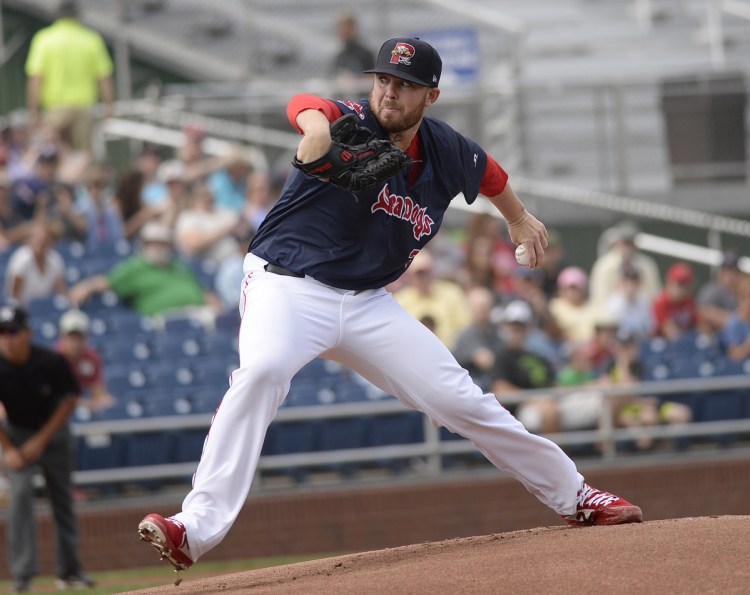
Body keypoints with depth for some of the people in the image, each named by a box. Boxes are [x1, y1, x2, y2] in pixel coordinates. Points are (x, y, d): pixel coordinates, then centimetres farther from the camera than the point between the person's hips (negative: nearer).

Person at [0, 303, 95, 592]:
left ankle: (69, 571, 19)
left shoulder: (52, 362, -22)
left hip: (54, 432, 1)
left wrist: (41, 441, -12)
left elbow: (69, 401, -9)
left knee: (63, 501, 6)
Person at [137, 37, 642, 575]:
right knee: (262, 370, -34)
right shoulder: (355, 126, -16)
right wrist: (317, 126, -64)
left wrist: (519, 219, 37)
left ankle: (573, 495, 23)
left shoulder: (446, 153, 0)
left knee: (461, 401, 3)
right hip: (287, 284, -5)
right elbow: (306, 107, -41)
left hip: (368, 303, 5)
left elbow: (486, 171, 25)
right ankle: (197, 528, -41)